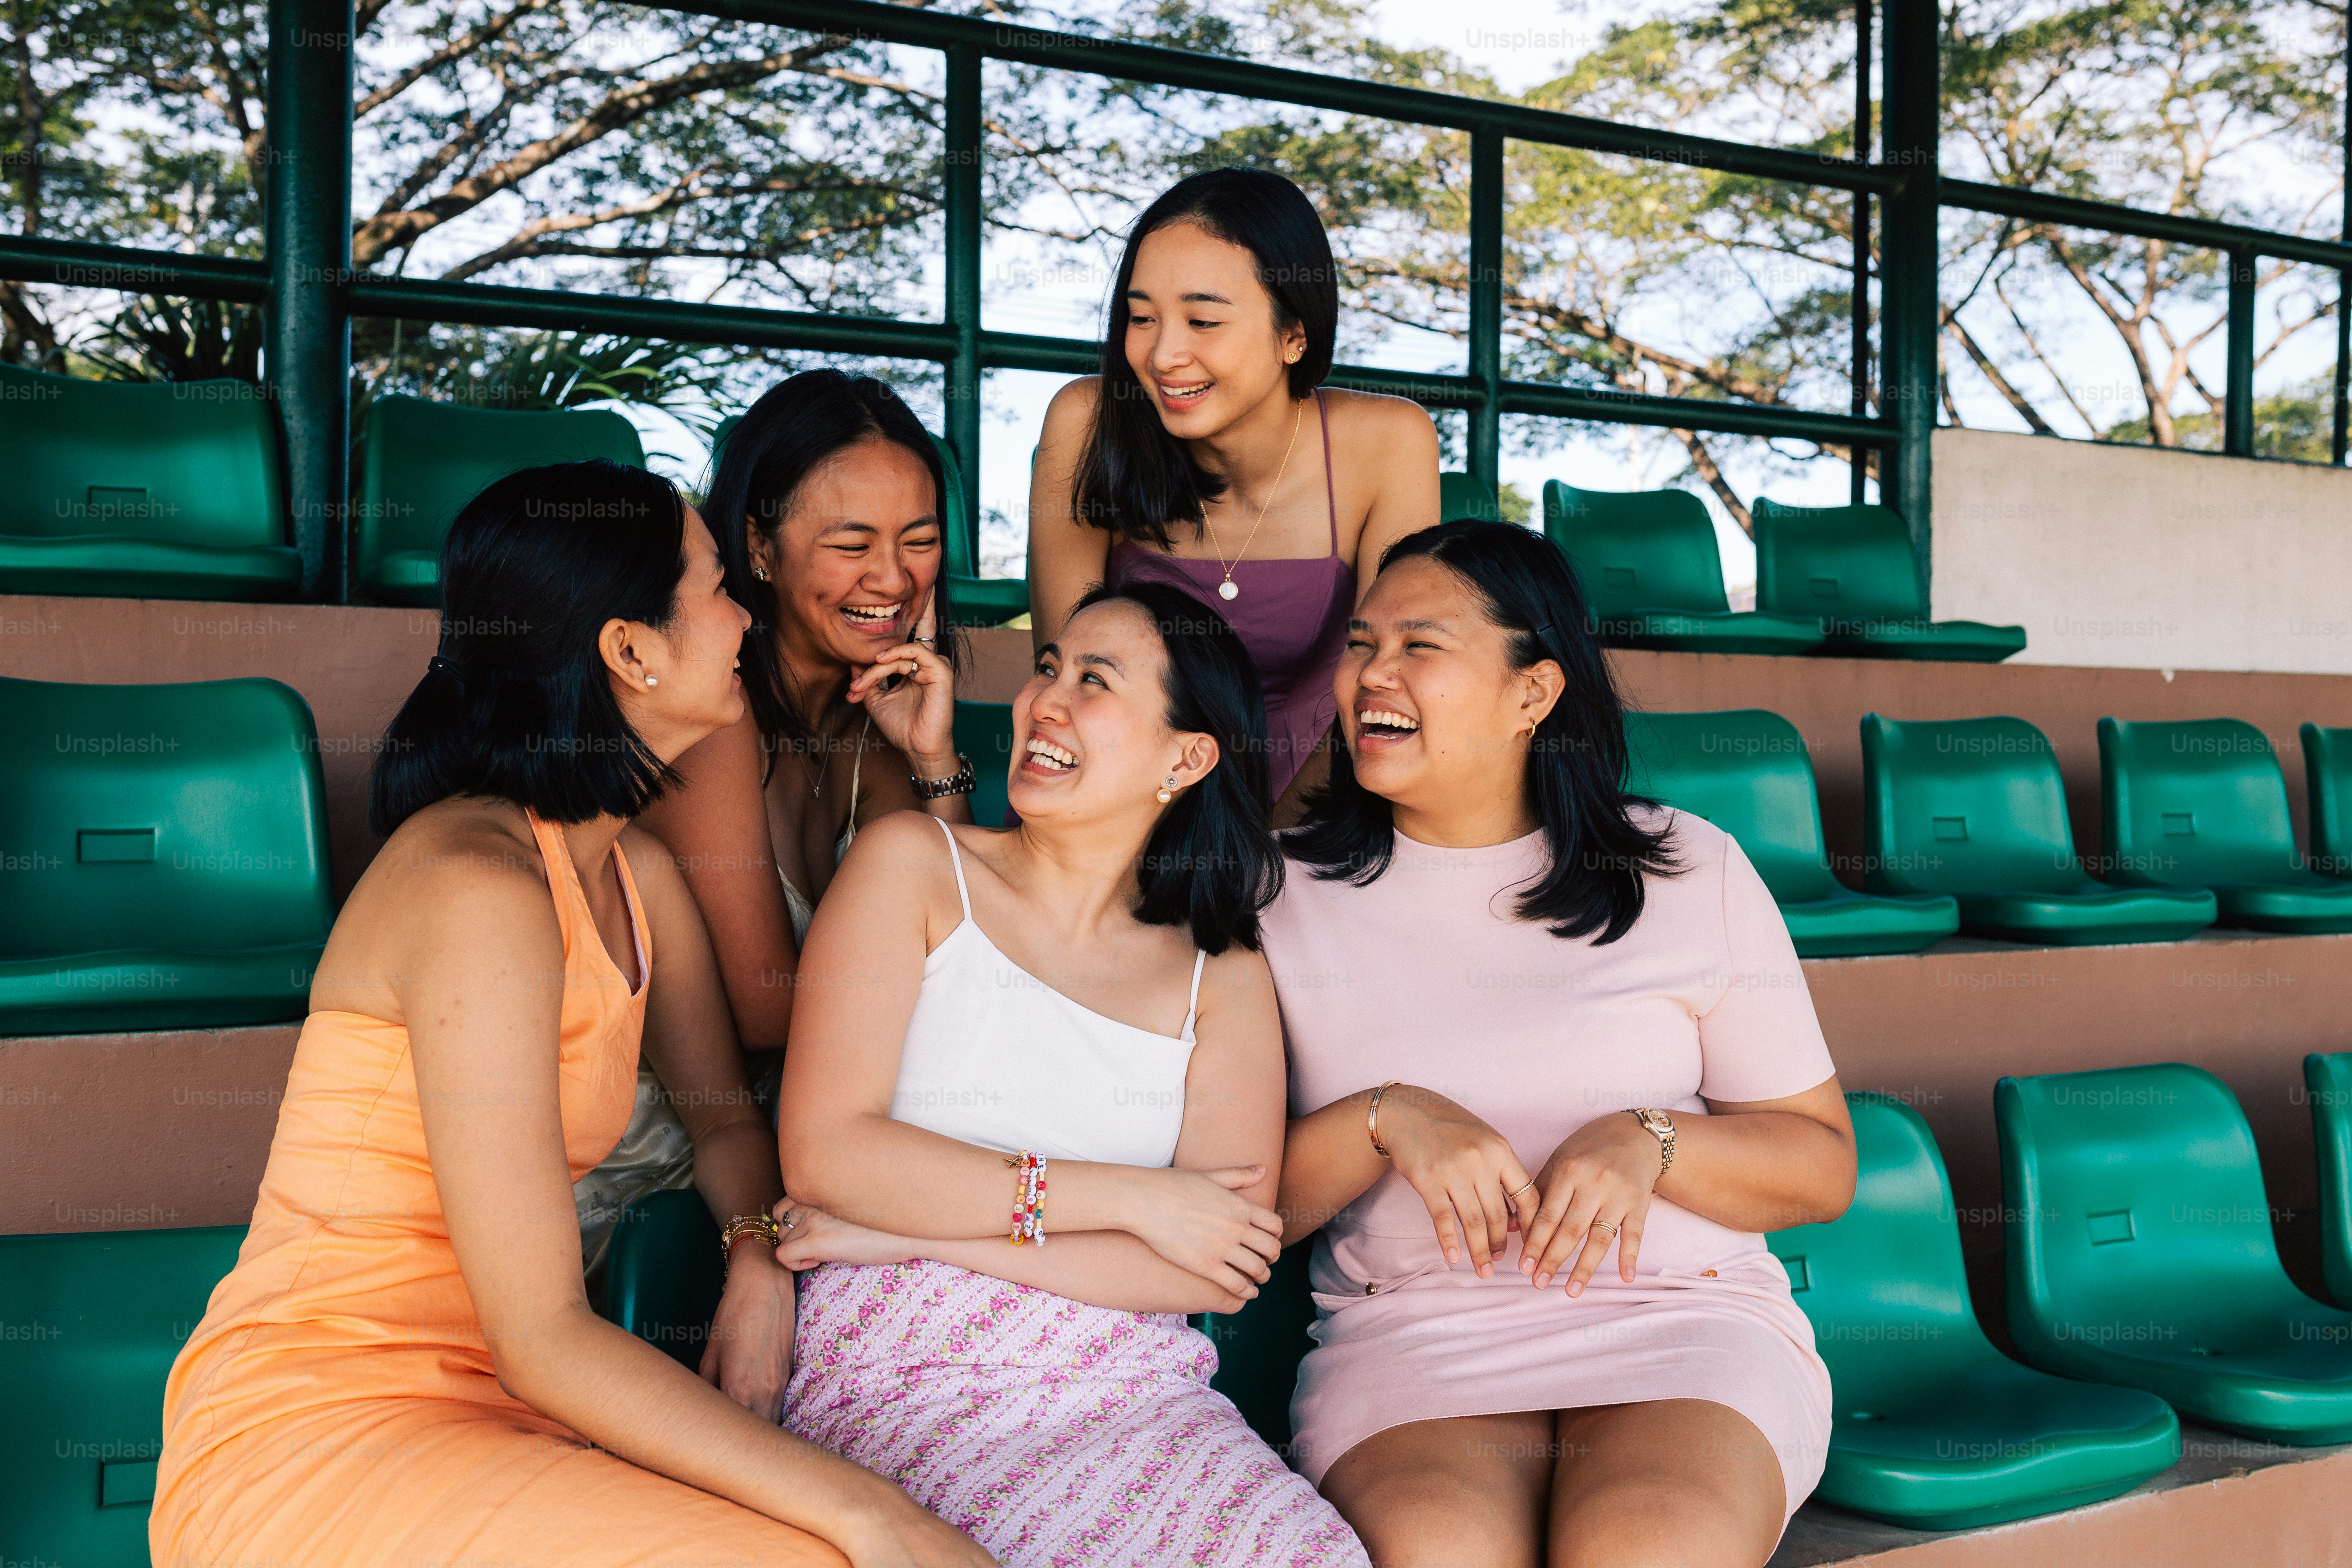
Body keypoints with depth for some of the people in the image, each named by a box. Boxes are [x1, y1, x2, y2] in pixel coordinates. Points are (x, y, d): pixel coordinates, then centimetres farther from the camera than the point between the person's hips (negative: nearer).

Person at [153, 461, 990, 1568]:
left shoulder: (639, 875, 7)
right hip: (312, 1438, -7)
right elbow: (541, 1340, -22)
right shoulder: (481, 889, -20)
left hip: (479, 1405, 7)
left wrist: (758, 1266, -6)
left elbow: (724, 1115, 17)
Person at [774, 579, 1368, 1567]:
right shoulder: (912, 865, 6)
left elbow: (1222, 1275, -3)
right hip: (914, 1380, -2)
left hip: (1137, 1388, 3)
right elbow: (823, 1153, -6)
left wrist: (908, 1231, -9)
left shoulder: (1223, 976, 10)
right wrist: (1126, 1198, -7)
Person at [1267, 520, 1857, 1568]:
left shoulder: (1692, 874, 8)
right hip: (1408, 1330, 0)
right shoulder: (1284, 892, 8)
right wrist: (1385, 1119, -13)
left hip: (1686, 1322, 0)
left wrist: (1649, 1143, -9)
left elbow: (1825, 1166, 9)